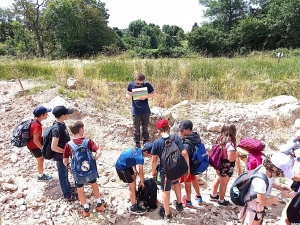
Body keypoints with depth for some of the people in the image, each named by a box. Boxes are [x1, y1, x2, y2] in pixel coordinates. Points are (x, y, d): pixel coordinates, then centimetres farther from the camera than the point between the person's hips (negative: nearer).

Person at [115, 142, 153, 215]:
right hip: (121, 167, -10)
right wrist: (142, 182, -2)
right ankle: (133, 207, 5)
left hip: (125, 164, 10)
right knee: (132, 185, -4)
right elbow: (141, 172, -16)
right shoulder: (140, 157, -27)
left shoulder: (138, 149, -2)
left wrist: (135, 170, 10)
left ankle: (134, 195, 49)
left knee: (134, 177, 26)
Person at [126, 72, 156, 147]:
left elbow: (153, 94, -2)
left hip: (146, 111, 0)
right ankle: (137, 143, 28)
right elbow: (127, 95, 5)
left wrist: (146, 96, -21)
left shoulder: (147, 84, -10)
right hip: (136, 112, 0)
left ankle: (146, 142, 35)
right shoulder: (131, 85, -7)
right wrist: (129, 96, -20)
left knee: (145, 128, 16)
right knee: (136, 129, 10)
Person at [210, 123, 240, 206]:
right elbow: (231, 159, -30)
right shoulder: (230, 144, -29)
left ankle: (213, 195, 46)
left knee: (218, 179, 28)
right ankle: (221, 200, 33)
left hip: (219, 164, 8)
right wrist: (237, 153, -12)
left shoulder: (220, 139, -5)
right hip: (226, 167, -8)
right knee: (224, 184, 13)